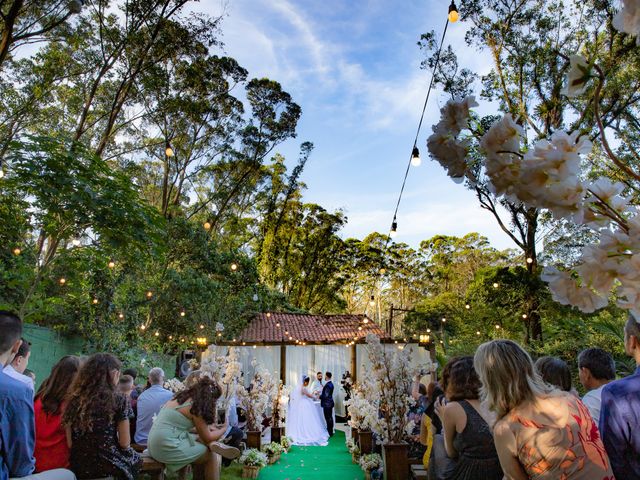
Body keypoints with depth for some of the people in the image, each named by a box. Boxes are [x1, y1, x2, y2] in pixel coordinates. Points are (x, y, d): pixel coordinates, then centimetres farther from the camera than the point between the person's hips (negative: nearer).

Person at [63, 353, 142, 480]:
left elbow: (70, 443, 2)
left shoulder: (73, 399, -2)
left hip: (78, 468, 4)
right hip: (109, 467, -4)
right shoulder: (119, 400, -12)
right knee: (135, 459, 25)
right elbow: (124, 443, -9)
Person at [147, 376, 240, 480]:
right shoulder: (195, 406, -13)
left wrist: (208, 427, 21)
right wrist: (224, 429, 10)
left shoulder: (181, 397, 9)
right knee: (209, 455, -2)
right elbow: (207, 438, -4)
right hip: (167, 448, -8)